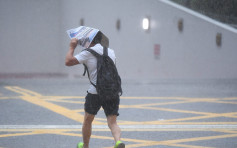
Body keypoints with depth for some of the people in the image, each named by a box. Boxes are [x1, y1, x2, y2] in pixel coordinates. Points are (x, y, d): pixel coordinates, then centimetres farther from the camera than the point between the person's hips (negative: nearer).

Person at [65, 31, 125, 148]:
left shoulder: (88, 53, -3)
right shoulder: (111, 52, 15)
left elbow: (68, 62, -5)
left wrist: (72, 48, 10)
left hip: (95, 92, -4)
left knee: (88, 120, 18)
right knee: (112, 122, -1)